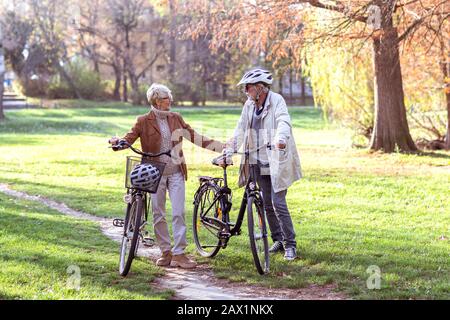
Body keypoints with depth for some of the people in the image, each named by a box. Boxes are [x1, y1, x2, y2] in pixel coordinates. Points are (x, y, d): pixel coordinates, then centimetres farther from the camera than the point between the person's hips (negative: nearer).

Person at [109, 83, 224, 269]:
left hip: (175, 172, 2)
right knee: (158, 215, 4)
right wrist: (116, 141, -30)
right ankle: (166, 252, 15)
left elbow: (194, 137, 9)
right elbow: (129, 139, -7)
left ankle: (179, 253, -2)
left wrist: (221, 147, 5)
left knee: (179, 213, -5)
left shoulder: (175, 118, 7)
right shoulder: (144, 121, -2)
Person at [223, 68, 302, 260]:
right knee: (267, 204, 11)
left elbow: (284, 121, -25)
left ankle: (290, 245, 0)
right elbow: (241, 129, 8)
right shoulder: (249, 105, 9)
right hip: (258, 162, 6)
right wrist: (230, 149, -2)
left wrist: (281, 138, -45)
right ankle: (278, 241, 24)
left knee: (278, 203, -10)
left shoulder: (276, 100, -9)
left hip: (276, 162, -6)